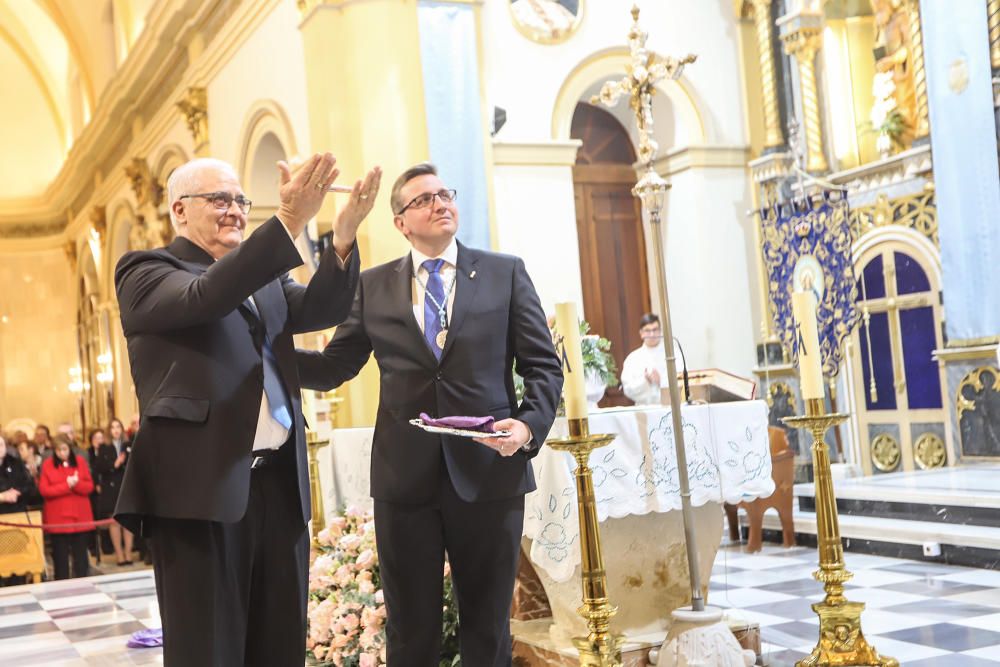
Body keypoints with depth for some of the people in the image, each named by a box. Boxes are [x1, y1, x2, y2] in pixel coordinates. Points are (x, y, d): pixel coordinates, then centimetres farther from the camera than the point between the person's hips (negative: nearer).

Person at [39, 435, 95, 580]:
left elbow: (89, 486, 2)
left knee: (81, 554, 6)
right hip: (57, 519, -1)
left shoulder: (80, 461, 5)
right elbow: (44, 490, -7)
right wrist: (66, 486, -15)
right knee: (60, 556, 3)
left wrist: (76, 484, -18)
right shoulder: (47, 464, 0)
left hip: (80, 517, 1)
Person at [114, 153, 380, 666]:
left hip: (280, 485, 6)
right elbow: (205, 297, -21)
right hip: (203, 489, -6)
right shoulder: (145, 272, 0)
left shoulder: (264, 278, 19)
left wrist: (343, 237, -16)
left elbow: (323, 309, 2)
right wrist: (288, 222, -31)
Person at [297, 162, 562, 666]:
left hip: (489, 473, -1)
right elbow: (334, 367, 9)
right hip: (404, 477, 1)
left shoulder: (505, 273, 6)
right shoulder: (373, 285, 9)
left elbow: (543, 365, 4)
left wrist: (530, 425, -13)